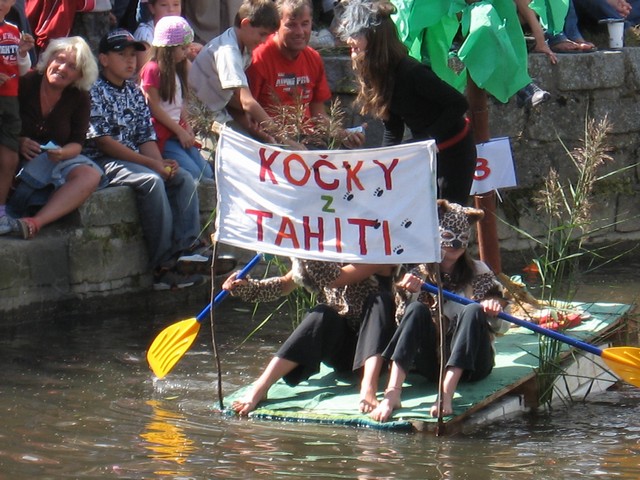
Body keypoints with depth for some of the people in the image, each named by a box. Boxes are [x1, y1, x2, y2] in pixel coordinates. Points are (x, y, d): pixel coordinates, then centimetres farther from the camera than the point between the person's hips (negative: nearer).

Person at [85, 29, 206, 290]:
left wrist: (161, 163, -9)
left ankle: (186, 248, -19)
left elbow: (146, 137, 14)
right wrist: (151, 163, -18)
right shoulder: (95, 92, -8)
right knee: (151, 181, -30)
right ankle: (163, 266, -30)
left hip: (135, 160, 8)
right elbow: (102, 141, -16)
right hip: (103, 162, -8)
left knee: (184, 178, -9)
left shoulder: (135, 93, 16)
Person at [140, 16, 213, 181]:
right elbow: (155, 108, -12)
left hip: (179, 131, 9)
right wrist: (180, 131, -10)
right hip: (162, 135, -9)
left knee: (207, 173, -4)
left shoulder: (178, 70, 19)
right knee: (193, 174, -23)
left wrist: (187, 127, 3)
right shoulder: (152, 70, -9)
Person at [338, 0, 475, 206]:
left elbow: (459, 103, -26)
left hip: (453, 150, -8)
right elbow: (392, 129, 6)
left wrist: (432, 139, -28)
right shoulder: (376, 75, -1)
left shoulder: (411, 72, -27)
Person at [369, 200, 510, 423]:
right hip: (432, 364, 0)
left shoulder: (478, 273, 5)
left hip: (470, 364, 0)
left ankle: (446, 393, -46)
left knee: (473, 311, -28)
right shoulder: (419, 275, 6)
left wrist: (494, 310, -23)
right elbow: (403, 321, -3)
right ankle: (392, 392, -44)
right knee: (417, 309, -25)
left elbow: (501, 327, 0)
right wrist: (407, 295, -22)